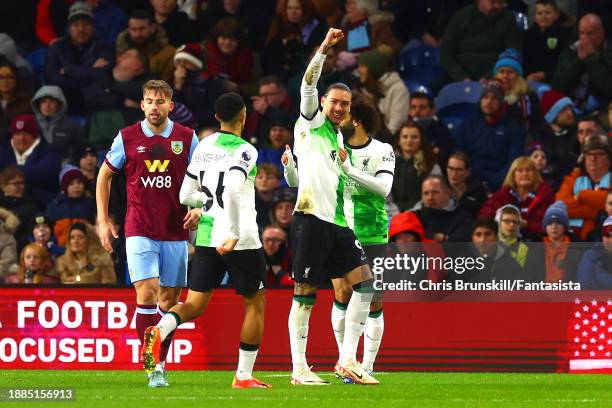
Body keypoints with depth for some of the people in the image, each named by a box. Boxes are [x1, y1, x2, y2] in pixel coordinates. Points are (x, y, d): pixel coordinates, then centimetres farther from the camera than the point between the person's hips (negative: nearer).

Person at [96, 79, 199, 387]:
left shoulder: (186, 138, 3)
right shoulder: (127, 138, 1)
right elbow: (104, 175, 13)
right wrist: (103, 220, 9)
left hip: (175, 231, 2)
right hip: (139, 231, -2)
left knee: (169, 299, 5)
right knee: (147, 292, -16)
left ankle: (160, 364, 16)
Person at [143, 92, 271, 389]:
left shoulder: (203, 147, 10)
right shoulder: (244, 150, -10)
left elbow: (186, 195, 15)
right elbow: (232, 190, -26)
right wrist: (234, 234, -25)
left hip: (207, 238, 5)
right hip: (240, 240, -5)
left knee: (194, 305, 5)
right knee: (255, 304, 12)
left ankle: (159, 331, -27)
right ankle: (244, 376, 12)